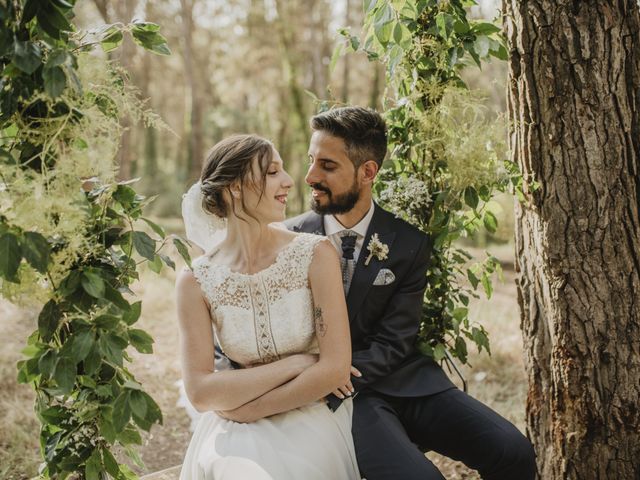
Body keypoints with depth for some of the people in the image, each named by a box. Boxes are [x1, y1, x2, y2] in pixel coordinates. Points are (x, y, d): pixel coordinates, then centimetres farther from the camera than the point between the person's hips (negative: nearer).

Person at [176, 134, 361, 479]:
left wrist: (251, 407, -9)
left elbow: (336, 369, -12)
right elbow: (200, 392, -11)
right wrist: (294, 364, -14)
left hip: (313, 416, -1)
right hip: (236, 429, 2)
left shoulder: (315, 255, -10)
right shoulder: (196, 282, -6)